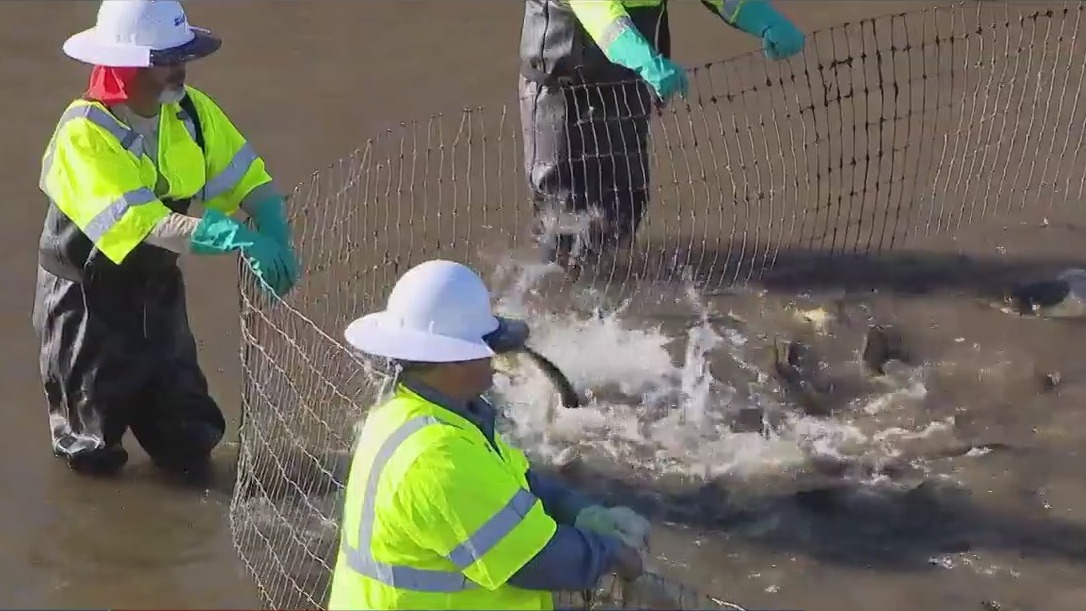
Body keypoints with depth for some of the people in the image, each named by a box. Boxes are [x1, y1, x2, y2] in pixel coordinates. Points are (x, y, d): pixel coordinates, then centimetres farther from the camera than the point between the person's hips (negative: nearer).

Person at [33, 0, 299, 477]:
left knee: (188, 448, 11)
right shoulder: (84, 135, -28)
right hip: (88, 293, -5)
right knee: (95, 453, 12)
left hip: (156, 282, 5)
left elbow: (249, 180, -11)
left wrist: (276, 241, -31)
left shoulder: (190, 111, -10)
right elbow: (145, 225, -38)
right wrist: (239, 238, -47)